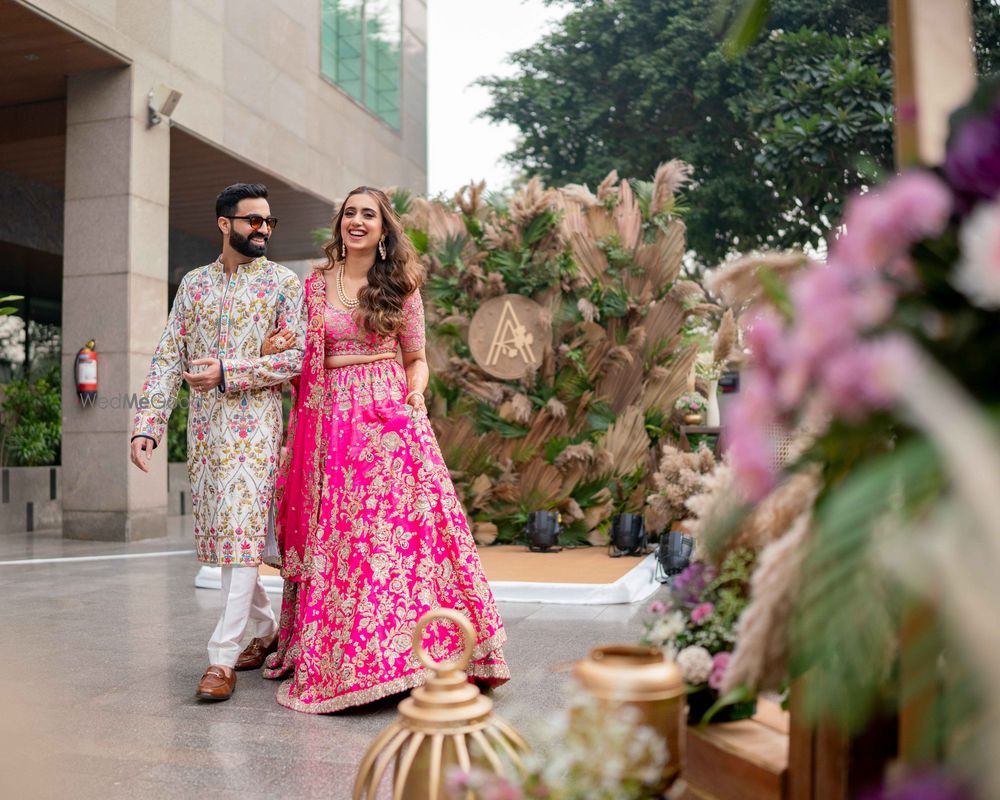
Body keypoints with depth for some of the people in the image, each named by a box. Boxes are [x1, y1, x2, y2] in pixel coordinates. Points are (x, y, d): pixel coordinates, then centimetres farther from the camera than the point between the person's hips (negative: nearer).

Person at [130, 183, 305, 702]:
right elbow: (168, 357, 9)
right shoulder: (194, 283, 14)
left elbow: (299, 357, -6)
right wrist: (147, 423, -1)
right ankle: (265, 628, 26)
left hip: (255, 420, -4)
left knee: (242, 531, -11)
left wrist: (228, 372, -14)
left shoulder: (283, 281, 4)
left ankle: (222, 658, -7)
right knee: (217, 533, 9)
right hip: (204, 424, 5)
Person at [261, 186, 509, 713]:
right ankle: (331, 663, 11)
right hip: (330, 417, 1)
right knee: (333, 534, 1)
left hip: (389, 414, -1)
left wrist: (416, 393, -5)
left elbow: (415, 357, 11)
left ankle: (399, 648, 3)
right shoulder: (314, 286, 11)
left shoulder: (401, 288, 9)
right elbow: (300, 362, 14)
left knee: (398, 523, -9)